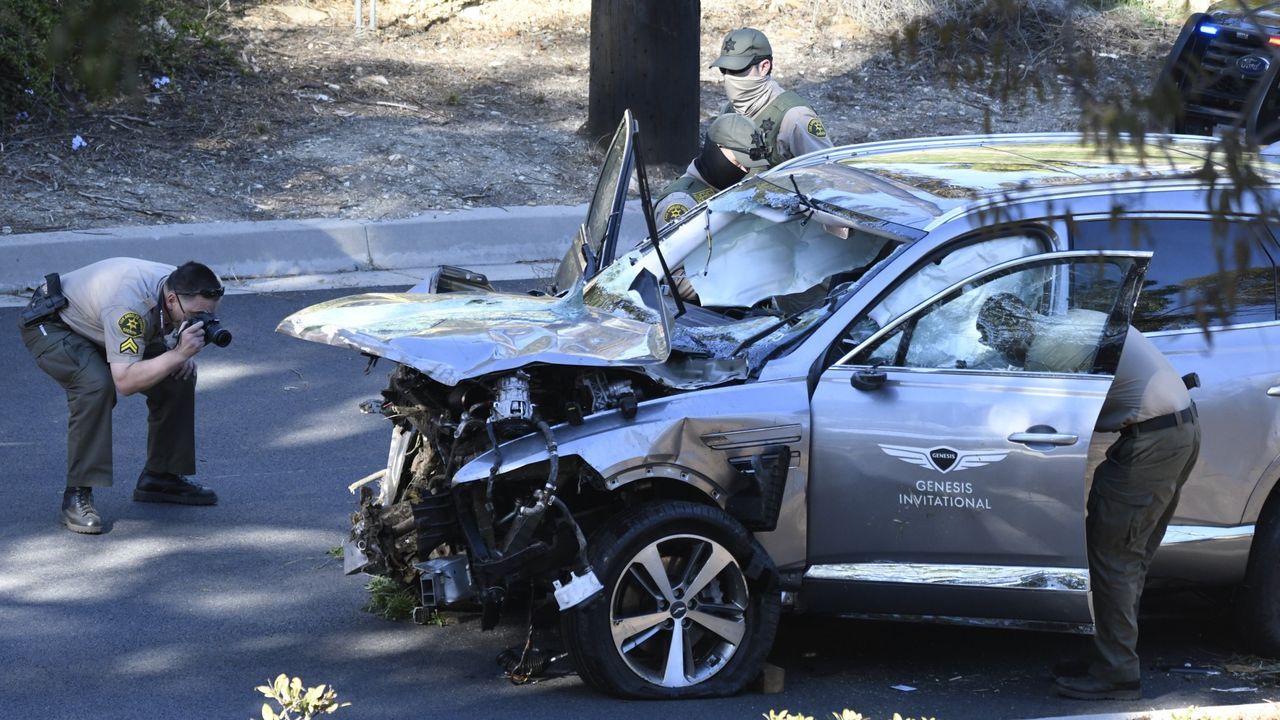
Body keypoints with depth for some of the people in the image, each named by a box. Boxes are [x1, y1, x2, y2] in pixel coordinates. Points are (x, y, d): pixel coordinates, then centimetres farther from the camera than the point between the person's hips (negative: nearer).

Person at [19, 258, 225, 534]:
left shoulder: (183, 287, -16)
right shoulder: (130, 304, -41)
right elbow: (125, 381, -45)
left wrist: (186, 356, -14)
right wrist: (178, 354, -48)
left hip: (94, 324, 8)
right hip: (51, 325, -8)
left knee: (180, 375, -5)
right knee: (96, 385, -35)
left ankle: (160, 477, 10)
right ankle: (77, 496, -26)